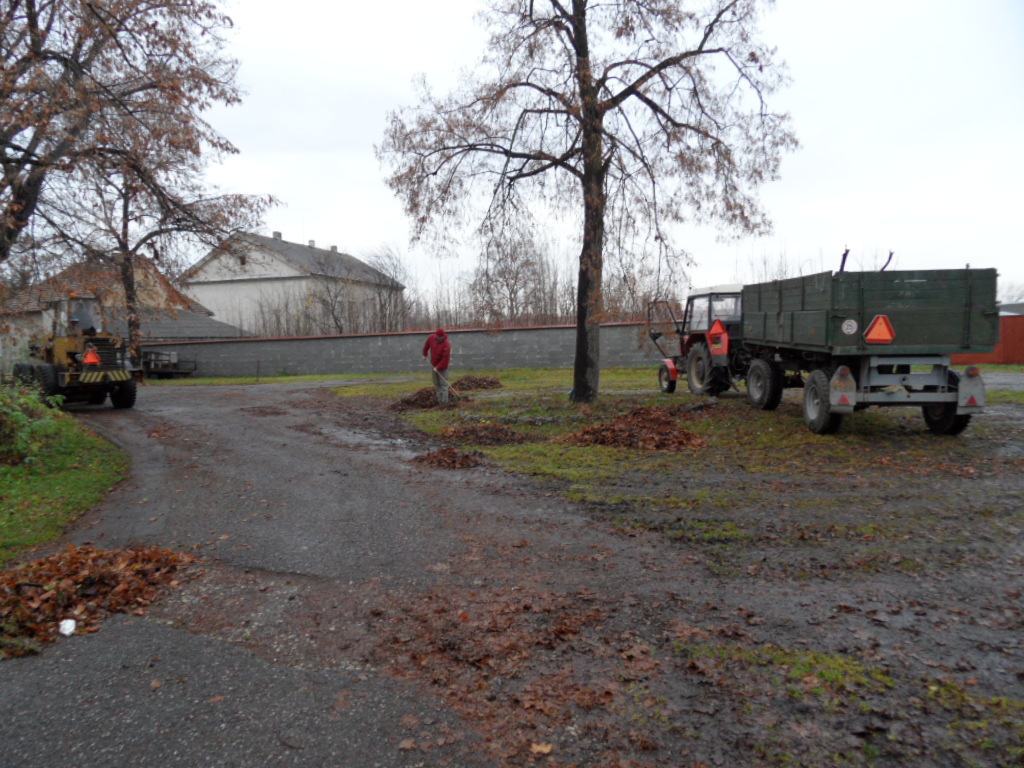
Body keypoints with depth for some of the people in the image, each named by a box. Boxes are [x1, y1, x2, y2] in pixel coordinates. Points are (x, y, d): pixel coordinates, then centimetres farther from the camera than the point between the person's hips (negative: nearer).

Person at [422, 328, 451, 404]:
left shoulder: (446, 344, -27)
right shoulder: (431, 338, -9)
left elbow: (446, 359, -28)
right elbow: (427, 345, 13)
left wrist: (438, 367, -24)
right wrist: (425, 354, 22)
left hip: (442, 367, -7)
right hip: (434, 366, 7)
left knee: (443, 384, -7)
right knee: (436, 383, 12)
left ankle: (444, 401, -7)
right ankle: (439, 400, 21)